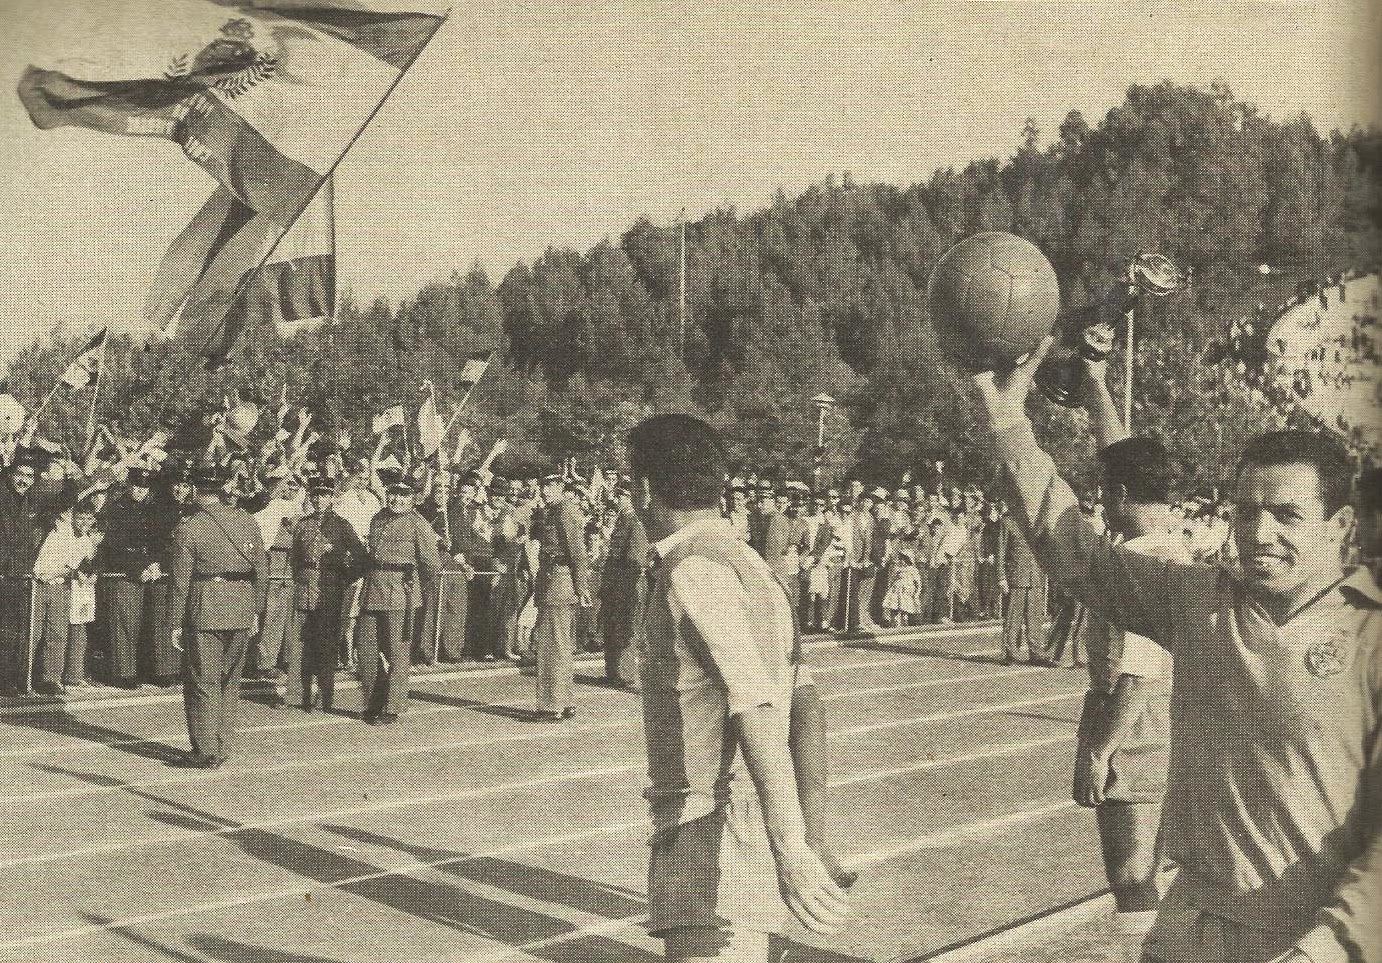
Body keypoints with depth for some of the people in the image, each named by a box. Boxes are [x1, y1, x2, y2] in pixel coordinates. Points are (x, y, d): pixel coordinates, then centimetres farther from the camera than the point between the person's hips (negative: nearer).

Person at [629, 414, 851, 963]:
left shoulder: (692, 569, -13)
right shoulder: (749, 563, 17)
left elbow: (756, 708, -22)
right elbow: (803, 701, 18)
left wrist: (790, 848, -27)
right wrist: (809, 830, 20)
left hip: (707, 833, -10)